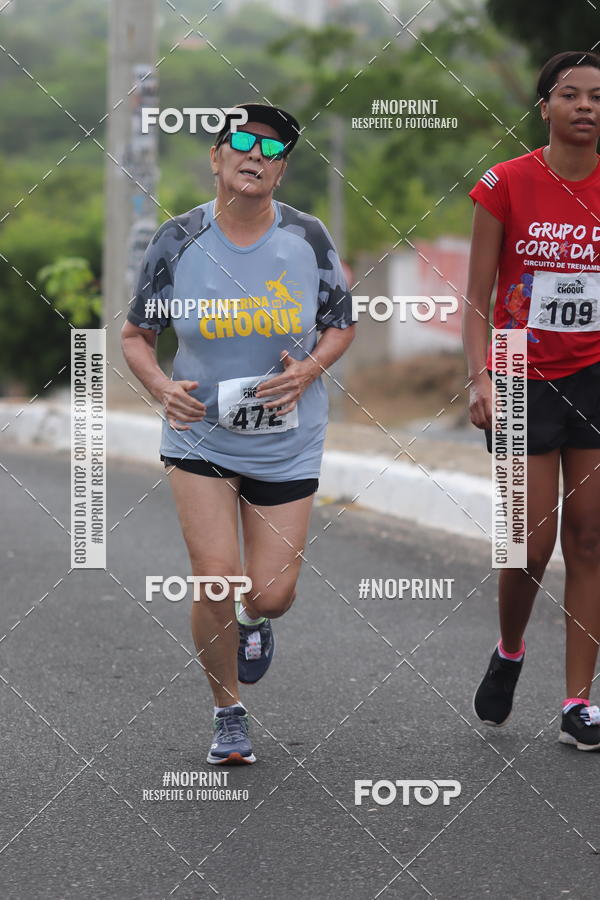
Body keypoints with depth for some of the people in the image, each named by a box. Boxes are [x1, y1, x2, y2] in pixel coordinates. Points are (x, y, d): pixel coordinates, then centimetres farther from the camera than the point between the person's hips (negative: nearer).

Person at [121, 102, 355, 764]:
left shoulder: (308, 238, -6)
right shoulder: (179, 240, -7)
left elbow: (341, 324, 7)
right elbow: (136, 335, 4)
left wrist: (310, 369, -13)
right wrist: (161, 387, -16)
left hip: (286, 443, 1)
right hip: (200, 434, -1)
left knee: (272, 595, 0)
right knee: (216, 581, -13)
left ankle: (254, 622, 41)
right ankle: (228, 716, 12)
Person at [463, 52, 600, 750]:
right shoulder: (506, 183, -5)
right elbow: (477, 298, -2)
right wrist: (479, 379, -13)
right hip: (524, 379, -2)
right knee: (532, 541, -5)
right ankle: (509, 653, 25)